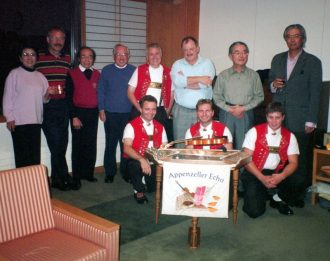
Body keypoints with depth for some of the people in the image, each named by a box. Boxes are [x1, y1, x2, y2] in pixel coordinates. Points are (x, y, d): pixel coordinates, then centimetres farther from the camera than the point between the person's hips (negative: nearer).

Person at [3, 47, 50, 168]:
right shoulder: (14, 74, 1)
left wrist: (48, 94, -7)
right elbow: (8, 97, -2)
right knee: (22, 154, -3)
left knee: (35, 155, 6)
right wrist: (9, 118, -8)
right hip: (19, 121, -4)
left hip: (36, 121, 4)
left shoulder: (40, 76, 13)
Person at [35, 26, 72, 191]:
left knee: (62, 144, 9)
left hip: (63, 105, 5)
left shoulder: (67, 59, 12)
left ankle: (57, 178, 22)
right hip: (47, 107, -4)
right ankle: (62, 178, 9)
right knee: (56, 144, -5)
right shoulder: (39, 59, -1)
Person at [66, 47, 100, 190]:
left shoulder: (97, 74, 10)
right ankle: (76, 178, 8)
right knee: (78, 146, 1)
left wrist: (100, 110, 1)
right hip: (78, 113, -3)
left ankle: (89, 173, 20)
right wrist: (73, 117, -11)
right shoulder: (72, 74, -1)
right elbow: (69, 97, -5)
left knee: (91, 145, 7)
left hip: (93, 113, 3)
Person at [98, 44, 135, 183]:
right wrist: (101, 109, 2)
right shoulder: (106, 70, 7)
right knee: (110, 144, 5)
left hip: (128, 114, 0)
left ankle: (126, 171, 17)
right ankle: (110, 172, 17)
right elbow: (100, 91, 8)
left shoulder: (133, 71, 5)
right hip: (110, 114, 0)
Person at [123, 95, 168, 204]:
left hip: (155, 163, 5)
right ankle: (139, 190, -6)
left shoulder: (160, 127, 13)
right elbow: (127, 148, -15)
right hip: (136, 161, -5)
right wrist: (141, 159, -31)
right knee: (136, 165, -37)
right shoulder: (132, 126, -3)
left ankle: (151, 185, 14)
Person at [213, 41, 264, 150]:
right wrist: (229, 109, -9)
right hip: (226, 114, 0)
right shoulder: (223, 75, 6)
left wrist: (244, 108, -8)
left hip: (246, 115, 0)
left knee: (243, 148, 1)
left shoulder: (253, 75, 6)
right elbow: (216, 96, 3)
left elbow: (259, 96, 4)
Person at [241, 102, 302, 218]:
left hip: (277, 174, 3)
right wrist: (262, 178, -20)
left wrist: (281, 176, -21)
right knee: (254, 211, -20)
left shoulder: (289, 136, 4)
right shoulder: (254, 132, -5)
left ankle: (277, 200, 6)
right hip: (255, 174, -3)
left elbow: (293, 163, 0)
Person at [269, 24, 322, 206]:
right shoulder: (277, 59, 12)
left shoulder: (313, 62, 0)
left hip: (299, 120, -3)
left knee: (300, 158, 3)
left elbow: (315, 93, -3)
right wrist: (273, 85, -5)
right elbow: (270, 83, 20)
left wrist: (311, 121, -7)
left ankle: (298, 194, 15)